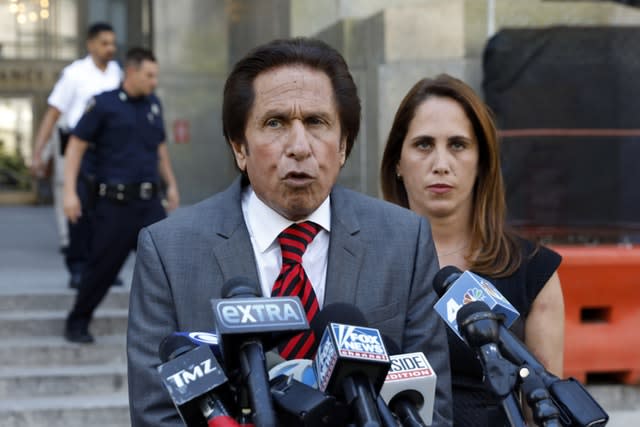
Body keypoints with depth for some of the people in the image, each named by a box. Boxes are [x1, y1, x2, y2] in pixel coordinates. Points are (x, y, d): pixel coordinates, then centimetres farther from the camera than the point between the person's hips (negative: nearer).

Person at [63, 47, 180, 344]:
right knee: (101, 268, 3)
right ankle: (77, 324, 20)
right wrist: (70, 192, -12)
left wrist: (171, 184, 24)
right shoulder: (104, 104, -5)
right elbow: (76, 146, -5)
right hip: (115, 203, -4)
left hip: (149, 202, 5)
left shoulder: (153, 104, 10)